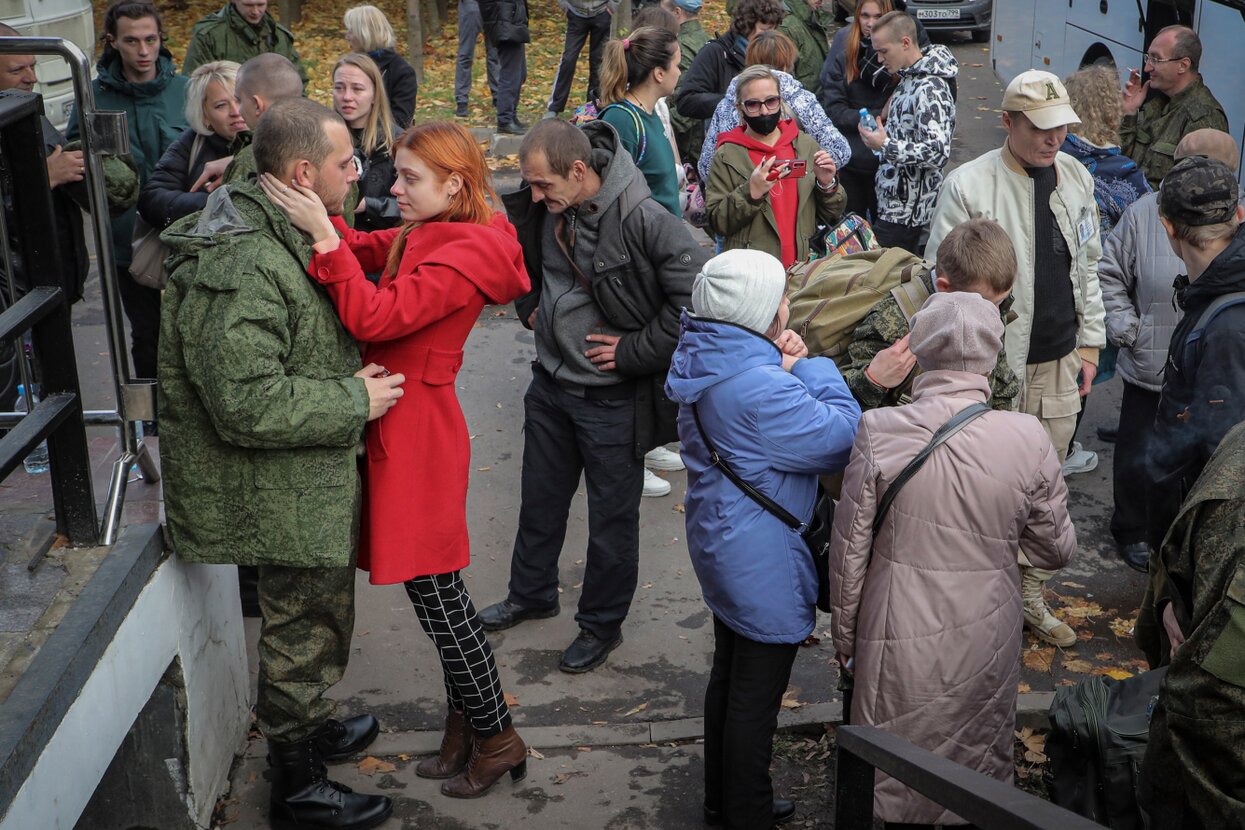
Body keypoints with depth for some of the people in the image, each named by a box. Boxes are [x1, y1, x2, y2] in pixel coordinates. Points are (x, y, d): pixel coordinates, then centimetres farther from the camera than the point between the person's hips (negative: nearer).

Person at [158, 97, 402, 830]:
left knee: (317, 617, 26)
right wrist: (354, 402, -23)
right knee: (306, 630, 6)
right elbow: (248, 404, -33)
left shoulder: (280, 237, 5)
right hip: (288, 494, -10)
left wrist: (353, 383, 8)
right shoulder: (243, 271, -30)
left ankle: (311, 729, 48)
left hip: (310, 482, 10)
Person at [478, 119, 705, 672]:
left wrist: (634, 351, -21)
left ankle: (602, 624, 30)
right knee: (540, 498, 23)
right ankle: (531, 594, 46)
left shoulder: (645, 222, -25)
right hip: (551, 383, 7)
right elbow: (522, 255, 20)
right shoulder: (545, 209, -4)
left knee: (612, 517, 10)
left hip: (612, 396, -6)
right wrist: (529, 307, 7)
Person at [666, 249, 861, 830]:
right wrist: (810, 367, -13)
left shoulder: (705, 359, 1)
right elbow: (841, 440, -24)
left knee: (729, 675, 23)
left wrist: (786, 362, -7)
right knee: (756, 697, 6)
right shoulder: (759, 385, -30)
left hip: (720, 544, 10)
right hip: (762, 562, -10)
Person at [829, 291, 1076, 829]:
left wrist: (844, 634, 6)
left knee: (900, 782, 20)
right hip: (984, 642, 1)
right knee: (978, 773, 23)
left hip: (898, 643, 0)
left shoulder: (877, 431, -17)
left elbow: (849, 550, -8)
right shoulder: (1027, 439, -16)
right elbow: (1056, 551, -3)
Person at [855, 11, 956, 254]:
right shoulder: (909, 79, 11)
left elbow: (938, 152, -26)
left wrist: (886, 146, -24)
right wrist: (883, 133, 8)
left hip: (905, 210, -10)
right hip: (894, 202, 10)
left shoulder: (930, 89, -20)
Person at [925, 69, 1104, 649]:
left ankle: (1033, 599, 31)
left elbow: (1087, 266, 15)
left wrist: (1089, 344, 14)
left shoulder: (1076, 178, 6)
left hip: (1060, 366, 6)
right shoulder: (968, 184, -13)